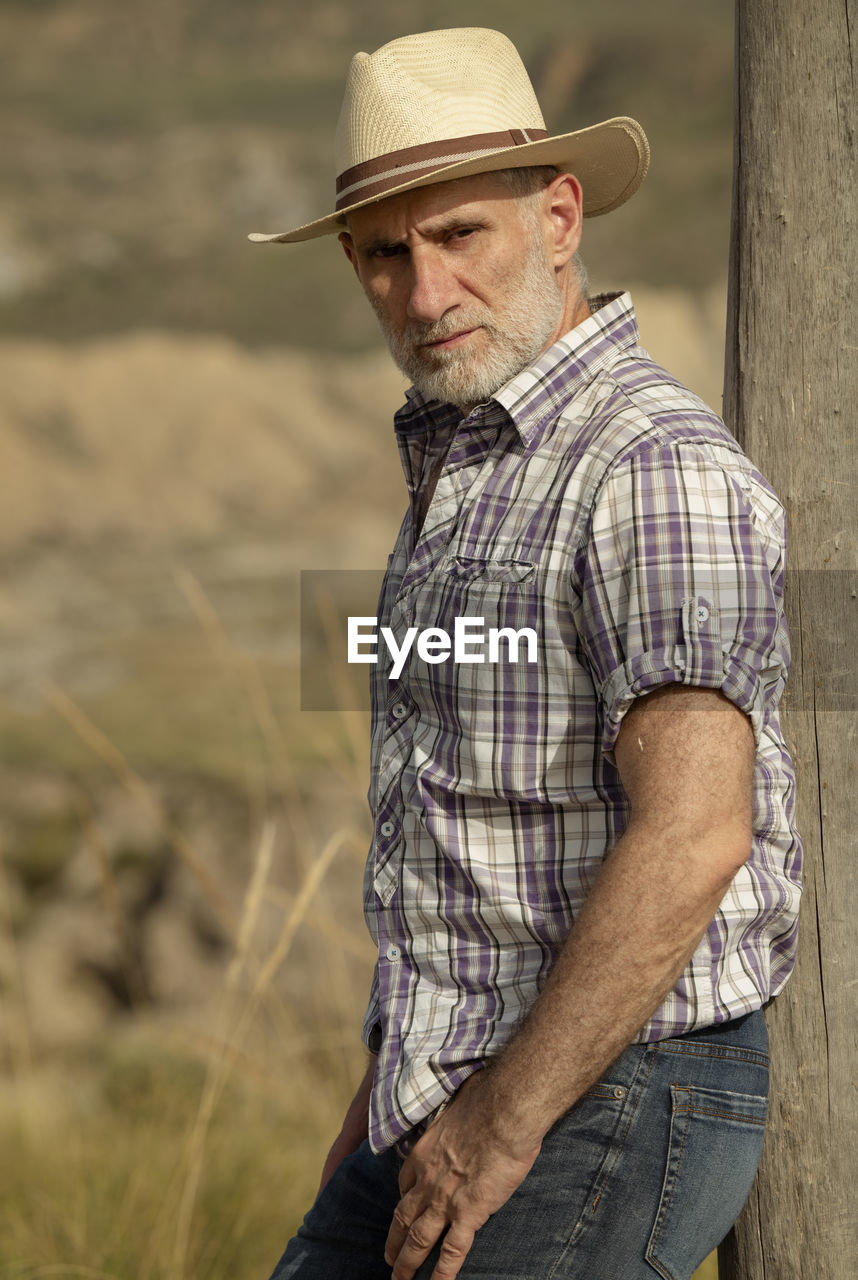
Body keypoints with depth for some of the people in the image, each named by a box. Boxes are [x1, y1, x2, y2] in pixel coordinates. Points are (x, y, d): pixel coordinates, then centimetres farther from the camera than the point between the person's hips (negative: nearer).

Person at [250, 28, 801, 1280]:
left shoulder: (660, 471, -17)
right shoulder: (461, 466, 15)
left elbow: (690, 836, -27)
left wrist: (506, 1123, -22)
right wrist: (399, 1081, 20)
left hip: (605, 1120, -9)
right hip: (456, 1110, 9)